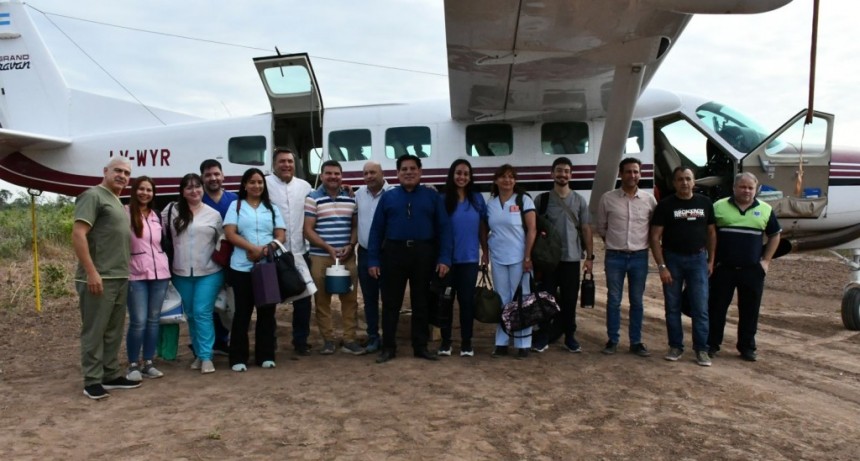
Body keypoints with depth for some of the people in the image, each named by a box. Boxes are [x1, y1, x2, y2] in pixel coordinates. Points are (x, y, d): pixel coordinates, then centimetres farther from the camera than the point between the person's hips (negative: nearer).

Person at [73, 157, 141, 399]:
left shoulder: (118, 203, 20)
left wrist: (125, 271, 16)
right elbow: (78, 235, -16)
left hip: (120, 278, 9)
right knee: (94, 331, -1)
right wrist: (91, 272, -21)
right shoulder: (93, 196, -7)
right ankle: (92, 381, 7)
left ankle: (112, 375, 22)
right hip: (98, 278, -9)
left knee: (114, 331, 14)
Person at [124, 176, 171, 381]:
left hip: (160, 273, 5)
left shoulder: (157, 216, 14)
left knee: (153, 320, 8)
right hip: (136, 275, -5)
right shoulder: (125, 213, -5)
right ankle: (133, 365, 8)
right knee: (138, 322, -7)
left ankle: (148, 363, 16)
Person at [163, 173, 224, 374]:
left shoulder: (214, 215, 3)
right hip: (181, 274, 2)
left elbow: (222, 243, 9)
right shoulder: (172, 211, 3)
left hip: (209, 273, -2)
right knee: (191, 315, 11)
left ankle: (206, 357, -2)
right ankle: (198, 354, 23)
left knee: (202, 313, -8)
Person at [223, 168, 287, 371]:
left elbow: (281, 235, 6)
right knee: (242, 312, 3)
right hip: (242, 268, -2)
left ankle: (266, 356, 16)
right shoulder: (236, 206, 6)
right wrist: (253, 248, -17)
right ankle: (238, 358, 11)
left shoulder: (272, 208, 14)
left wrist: (268, 249, -14)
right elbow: (230, 234, -5)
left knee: (267, 311, 6)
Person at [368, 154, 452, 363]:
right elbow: (376, 230, 4)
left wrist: (444, 258, -9)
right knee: (390, 302, 6)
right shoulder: (387, 197, 7)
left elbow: (444, 228, 1)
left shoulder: (432, 196, 5)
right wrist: (373, 260, -2)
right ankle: (388, 347, 17)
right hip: (394, 253, 0)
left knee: (421, 302, 10)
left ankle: (421, 347, 21)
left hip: (423, 253, 0)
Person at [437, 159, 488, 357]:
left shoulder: (477, 199, 3)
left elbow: (482, 227, 7)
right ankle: (445, 341, 19)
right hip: (448, 258, -1)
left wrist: (485, 251, 6)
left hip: (469, 259, 1)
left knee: (467, 300, 6)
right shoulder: (443, 200, -2)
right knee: (446, 300, 7)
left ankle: (466, 343, 15)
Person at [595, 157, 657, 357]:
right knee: (613, 300, 5)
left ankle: (636, 342, 18)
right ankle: (612, 340, 16)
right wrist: (613, 242, 8)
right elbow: (601, 227, 8)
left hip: (639, 257, 1)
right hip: (615, 257, -1)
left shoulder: (649, 199, 1)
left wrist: (643, 244, 10)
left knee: (637, 302, 8)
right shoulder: (608, 198, -3)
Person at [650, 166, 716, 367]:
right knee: (673, 307, 7)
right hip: (672, 259, -1)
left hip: (698, 259, 1)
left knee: (700, 308, 0)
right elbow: (655, 237, -6)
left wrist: (711, 260, 6)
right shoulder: (665, 205, -4)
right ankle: (676, 346, 18)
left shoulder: (705, 203, 5)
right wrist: (661, 266, -12)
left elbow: (711, 232, 12)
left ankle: (701, 349, 9)